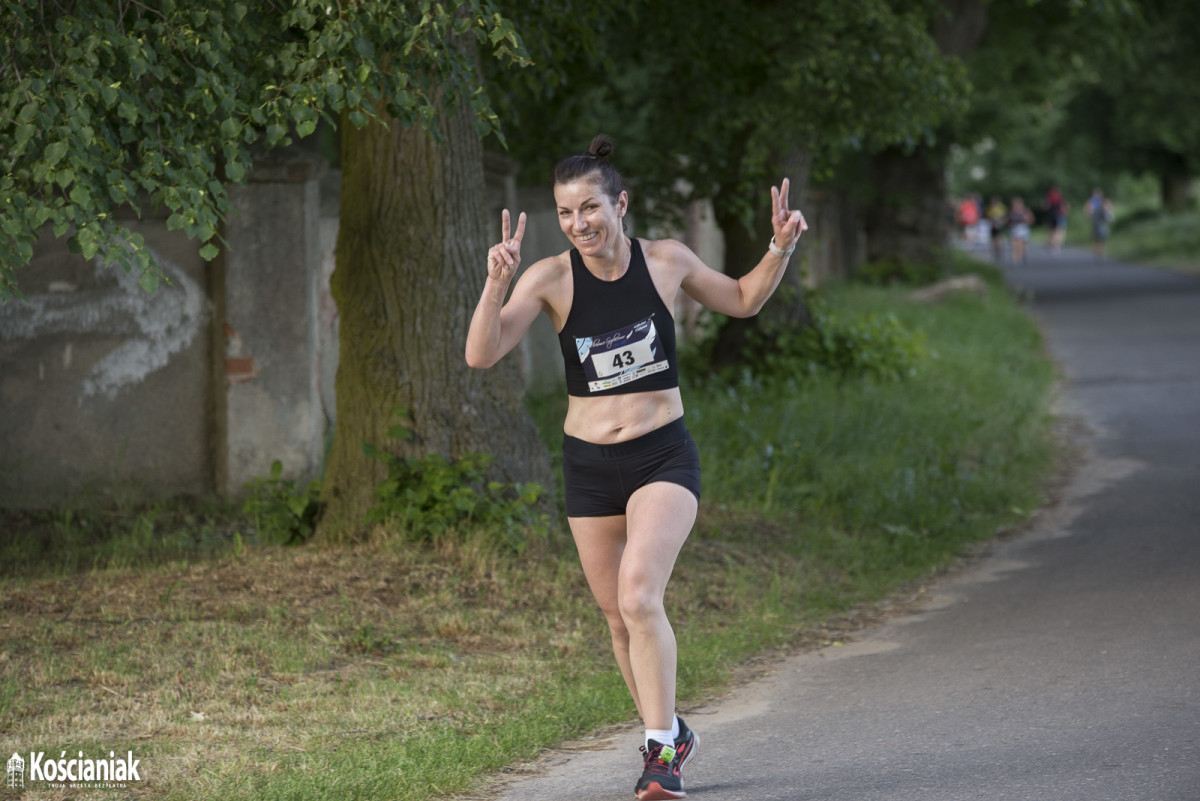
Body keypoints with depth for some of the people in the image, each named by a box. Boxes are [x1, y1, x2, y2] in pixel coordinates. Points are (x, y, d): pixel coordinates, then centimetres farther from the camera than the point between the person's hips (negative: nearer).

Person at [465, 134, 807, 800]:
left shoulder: (666, 261, -4)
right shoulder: (551, 278, -8)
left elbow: (743, 300, 15)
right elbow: (481, 354, -18)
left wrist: (781, 249, -1)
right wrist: (496, 283, -32)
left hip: (663, 456, -2)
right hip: (588, 465, 2)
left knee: (639, 595, -22)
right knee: (619, 619, 12)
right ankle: (670, 735, 34)